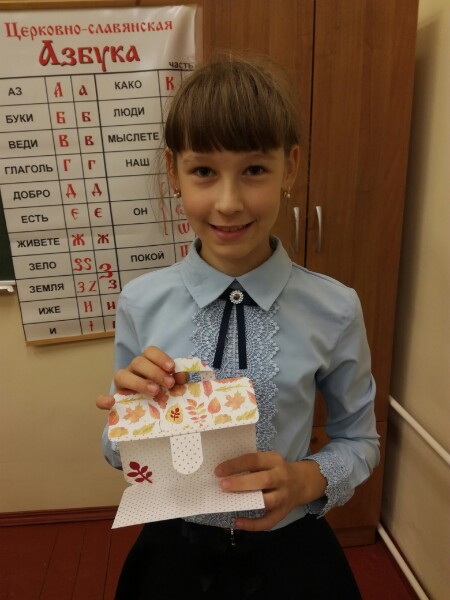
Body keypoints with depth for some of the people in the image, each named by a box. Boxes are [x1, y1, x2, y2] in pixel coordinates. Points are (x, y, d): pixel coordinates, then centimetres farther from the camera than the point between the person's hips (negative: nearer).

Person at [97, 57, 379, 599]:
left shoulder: (336, 310, -18)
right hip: (174, 553, 1)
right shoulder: (140, 304, -15)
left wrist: (306, 479, -21)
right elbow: (121, 455, -2)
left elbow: (358, 440, -2)